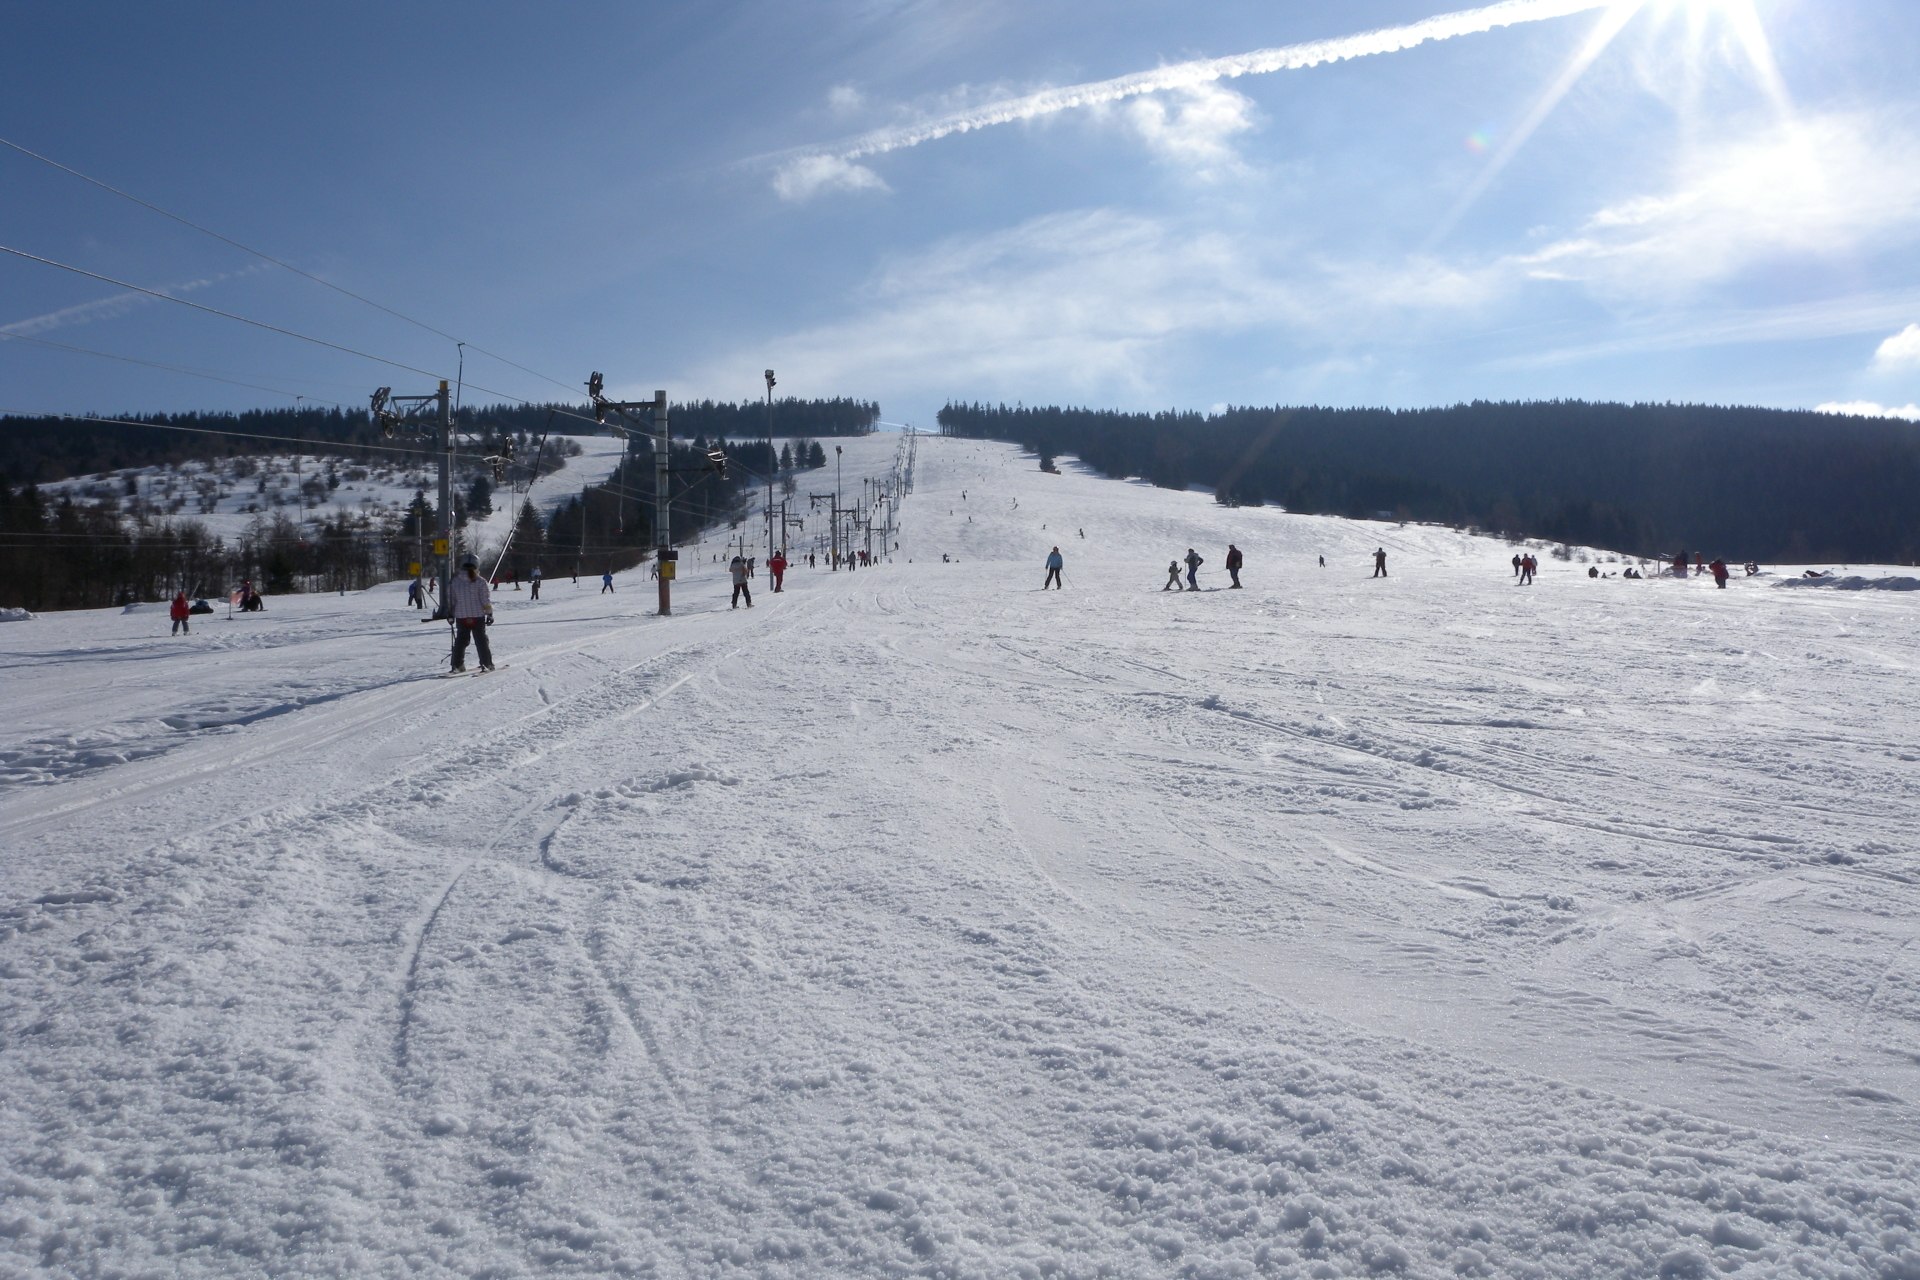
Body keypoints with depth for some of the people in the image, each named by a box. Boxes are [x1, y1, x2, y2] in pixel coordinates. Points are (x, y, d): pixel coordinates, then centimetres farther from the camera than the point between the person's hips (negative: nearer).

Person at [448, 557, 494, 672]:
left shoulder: (454, 581, 2)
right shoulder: (480, 581, -8)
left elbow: (450, 600, 6)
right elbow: (486, 600, -8)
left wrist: (450, 614, 17)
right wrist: (489, 613, 2)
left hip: (460, 617, 3)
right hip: (478, 616, -2)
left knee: (460, 641, 12)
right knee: (481, 641, 4)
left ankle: (457, 665, 11)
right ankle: (487, 664, 1)